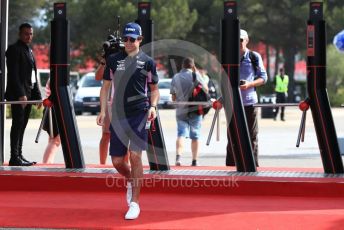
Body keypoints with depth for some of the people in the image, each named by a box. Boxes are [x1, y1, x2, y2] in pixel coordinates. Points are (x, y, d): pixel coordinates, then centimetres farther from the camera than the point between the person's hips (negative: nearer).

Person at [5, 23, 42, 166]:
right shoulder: (14, 49, -6)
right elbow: (13, 74, -14)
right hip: (18, 94, -8)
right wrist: (20, 94, -21)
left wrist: (37, 95, 16)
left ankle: (19, 156, 13)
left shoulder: (29, 51, 20)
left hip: (28, 94, 8)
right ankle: (14, 158, -10)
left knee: (22, 126, 9)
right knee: (18, 124, -10)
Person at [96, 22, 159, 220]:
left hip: (139, 114, -3)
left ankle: (135, 203, -4)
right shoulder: (113, 60, 9)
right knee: (117, 161, 3)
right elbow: (106, 86, 14)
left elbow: (154, 89, 10)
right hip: (118, 114, 3)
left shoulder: (147, 61, 4)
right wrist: (103, 110, 4)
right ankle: (131, 180, 37)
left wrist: (153, 106, -8)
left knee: (135, 156, -11)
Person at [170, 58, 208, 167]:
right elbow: (206, 89, 3)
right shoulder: (195, 75, -5)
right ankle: (194, 161, 11)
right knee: (195, 136, 7)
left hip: (180, 111, 2)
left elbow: (173, 97, 9)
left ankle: (178, 156, -24)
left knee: (181, 134, -2)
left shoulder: (175, 77, 7)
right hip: (194, 110, -2)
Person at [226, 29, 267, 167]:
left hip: (249, 101, -2)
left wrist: (249, 84, -13)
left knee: (251, 135, 1)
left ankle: (253, 164, 4)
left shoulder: (254, 57, 4)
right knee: (232, 135, 2)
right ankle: (230, 164, 5)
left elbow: (263, 78, 4)